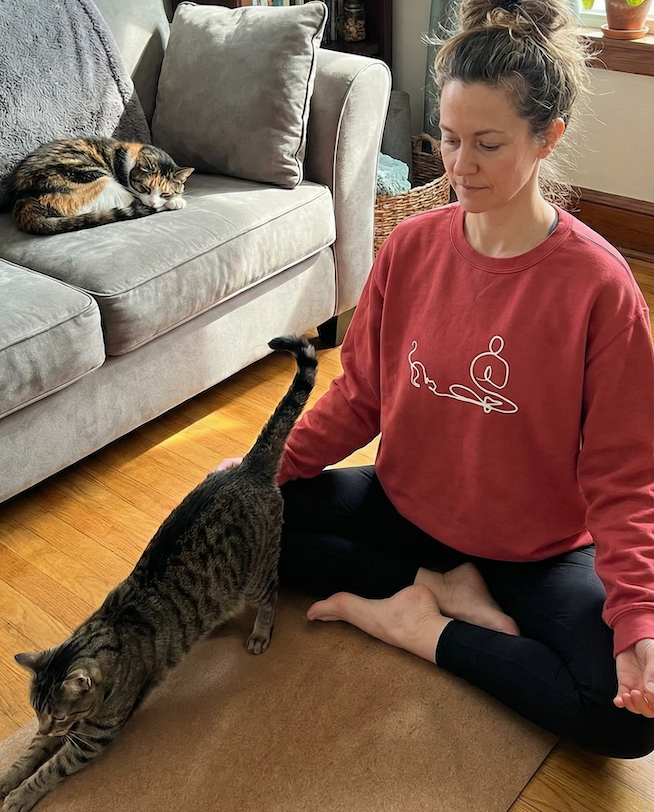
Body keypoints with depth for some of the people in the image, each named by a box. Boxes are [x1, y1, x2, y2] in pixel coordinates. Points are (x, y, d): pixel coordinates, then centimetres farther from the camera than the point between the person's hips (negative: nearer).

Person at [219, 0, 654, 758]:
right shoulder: (411, 246, -9)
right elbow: (361, 394, 1)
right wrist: (271, 464, -12)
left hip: (537, 547, -3)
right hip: (405, 504, 4)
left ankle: (423, 625, -6)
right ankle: (443, 586, -4)